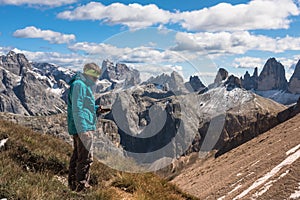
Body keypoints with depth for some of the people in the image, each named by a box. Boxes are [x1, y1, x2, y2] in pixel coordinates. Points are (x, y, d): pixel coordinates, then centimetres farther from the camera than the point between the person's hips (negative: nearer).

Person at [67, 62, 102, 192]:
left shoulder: (84, 85, 19)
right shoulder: (79, 85, -14)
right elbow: (77, 109, -20)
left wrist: (95, 108, 11)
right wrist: (83, 130, -23)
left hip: (78, 129, 11)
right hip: (83, 128, -11)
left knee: (76, 156, 16)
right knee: (86, 158, -6)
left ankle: (73, 184, 25)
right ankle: (82, 186, 1)